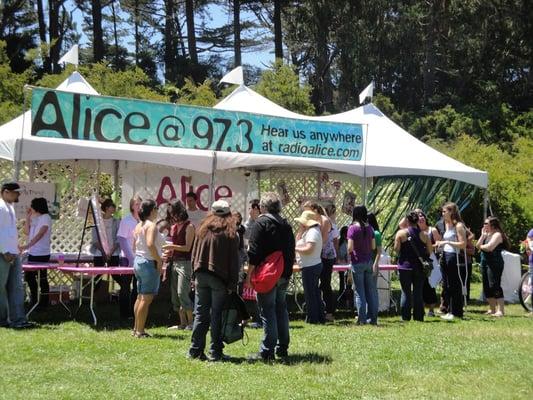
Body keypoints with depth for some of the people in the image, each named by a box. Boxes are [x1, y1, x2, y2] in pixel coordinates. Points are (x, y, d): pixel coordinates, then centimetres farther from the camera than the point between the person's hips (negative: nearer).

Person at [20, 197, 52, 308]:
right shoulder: (34, 218, 13)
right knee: (29, 275, 11)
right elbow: (27, 232, 14)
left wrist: (27, 246, -31)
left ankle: (43, 302, 8)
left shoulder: (46, 218, -12)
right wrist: (27, 217, 6)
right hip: (32, 253, 8)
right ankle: (33, 300, 24)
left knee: (42, 278, 0)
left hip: (42, 254, -8)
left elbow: (40, 235, -22)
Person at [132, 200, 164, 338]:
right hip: (149, 263, -9)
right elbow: (150, 244, -26)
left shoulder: (139, 226, 13)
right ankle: (140, 331, -6)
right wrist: (159, 260, -19)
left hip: (138, 261, 9)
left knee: (140, 297, 15)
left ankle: (136, 328, 19)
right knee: (146, 298, -6)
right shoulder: (151, 225, -14)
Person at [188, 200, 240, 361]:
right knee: (217, 316, 1)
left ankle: (195, 350, 8)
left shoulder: (202, 229, 8)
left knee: (200, 315, 9)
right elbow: (234, 261, -4)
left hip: (201, 276, 3)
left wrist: (195, 275, 14)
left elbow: (194, 255, 10)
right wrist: (233, 285, -2)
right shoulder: (230, 233, -3)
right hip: (220, 278, -3)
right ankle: (215, 352, 1)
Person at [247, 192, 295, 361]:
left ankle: (267, 351, -7)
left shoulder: (261, 223, -9)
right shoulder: (286, 224, 12)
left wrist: (249, 275, -10)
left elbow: (254, 252, -13)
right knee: (281, 310, 14)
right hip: (284, 274, 7)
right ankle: (282, 348, 18)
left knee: (268, 311, -6)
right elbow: (291, 251, 16)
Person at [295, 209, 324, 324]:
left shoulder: (312, 232, -18)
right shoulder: (309, 231, 15)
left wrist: (296, 249, -16)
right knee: (315, 292, 16)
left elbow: (309, 249, -28)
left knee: (309, 293, -4)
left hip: (310, 267, -11)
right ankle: (320, 317, 21)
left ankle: (312, 318, 1)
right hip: (316, 265, 11)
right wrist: (301, 230, 8)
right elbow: (297, 241, 18)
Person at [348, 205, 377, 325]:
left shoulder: (353, 228, -11)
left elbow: (350, 248, -15)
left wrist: (349, 252, 6)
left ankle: (362, 319, 2)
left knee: (359, 292, 2)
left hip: (357, 262, -5)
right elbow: (373, 247, 7)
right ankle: (373, 318, 10)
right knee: (371, 290, 9)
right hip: (369, 261, 5)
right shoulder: (369, 228, 5)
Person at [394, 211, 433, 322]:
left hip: (405, 266, -2)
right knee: (418, 292, 7)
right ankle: (418, 316, 8)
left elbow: (396, 249, -9)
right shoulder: (424, 234, 0)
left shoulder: (401, 233, -6)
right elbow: (429, 251, 2)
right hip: (419, 267, 2)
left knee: (406, 292, 3)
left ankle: (405, 317, 1)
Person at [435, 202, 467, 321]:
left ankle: (456, 312, 0)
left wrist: (447, 242, -18)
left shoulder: (458, 226, -10)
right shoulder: (447, 225, 16)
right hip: (445, 256, 9)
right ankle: (449, 311, 17)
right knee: (446, 285, 11)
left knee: (455, 285, -4)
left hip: (454, 256, -9)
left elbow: (463, 244, -16)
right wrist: (440, 243, 8)